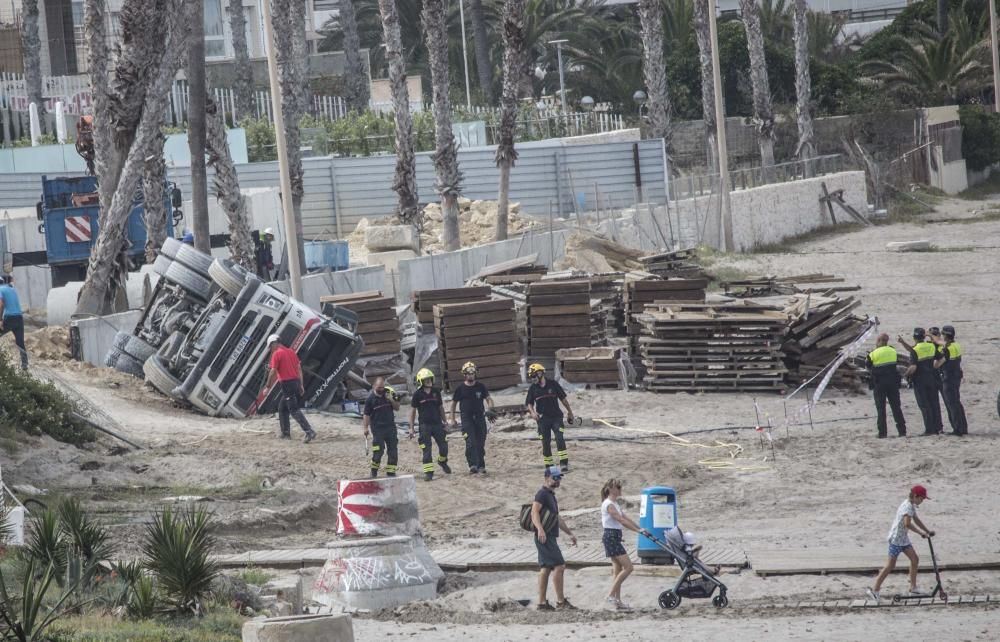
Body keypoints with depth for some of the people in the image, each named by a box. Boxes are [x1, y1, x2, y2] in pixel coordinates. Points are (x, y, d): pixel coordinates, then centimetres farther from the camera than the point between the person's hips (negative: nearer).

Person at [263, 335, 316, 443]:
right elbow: (299, 369, 14)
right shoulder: (291, 352, 14)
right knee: (282, 409, 20)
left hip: (287, 384, -8)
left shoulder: (276, 354, -9)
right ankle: (285, 433, 22)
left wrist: (268, 385, -2)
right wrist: (301, 385, 15)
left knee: (294, 410, -10)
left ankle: (309, 432, -20)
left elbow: (273, 372, -13)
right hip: (295, 382, 8)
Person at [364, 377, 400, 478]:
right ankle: (374, 472, 5)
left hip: (390, 426, 4)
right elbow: (366, 415, -3)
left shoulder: (389, 393, 3)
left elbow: (397, 408, 8)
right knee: (378, 450, -11)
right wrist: (365, 428, -10)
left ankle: (391, 472, 12)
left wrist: (392, 400, -10)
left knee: (393, 450, 3)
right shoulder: (370, 398, -6)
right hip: (377, 427, -4)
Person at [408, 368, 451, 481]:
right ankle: (428, 472, -1)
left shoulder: (436, 392, 6)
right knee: (426, 450, -4)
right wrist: (411, 428, -1)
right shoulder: (417, 395, -3)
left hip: (437, 424, 3)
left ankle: (442, 462, 33)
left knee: (444, 446, 3)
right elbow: (413, 411, 1)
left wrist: (444, 422, 16)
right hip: (425, 425, -3)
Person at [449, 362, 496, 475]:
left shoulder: (480, 386, 5)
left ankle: (481, 466, 15)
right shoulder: (460, 388, 0)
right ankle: (473, 465, -22)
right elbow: (453, 403, 9)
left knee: (480, 443, 5)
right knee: (470, 442, -17)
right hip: (466, 418, -2)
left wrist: (490, 408, -15)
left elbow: (488, 398, 6)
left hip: (480, 417, 2)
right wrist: (452, 419, 5)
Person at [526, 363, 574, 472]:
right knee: (545, 443, 2)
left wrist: (569, 411, 18)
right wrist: (532, 412, -10)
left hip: (556, 417, -2)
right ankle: (548, 466, 10)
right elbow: (529, 403, 11)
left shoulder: (553, 384, -1)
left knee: (560, 439, -16)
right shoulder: (533, 388, 4)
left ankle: (564, 463, -16)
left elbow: (562, 398, 10)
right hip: (542, 419, 2)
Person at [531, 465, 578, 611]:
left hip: (550, 538, 10)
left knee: (545, 569, 9)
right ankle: (561, 601, -12)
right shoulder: (542, 494, -9)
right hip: (544, 537, -10)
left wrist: (570, 533, 32)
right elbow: (534, 512, -23)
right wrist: (540, 529, -37)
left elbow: (557, 518, 31)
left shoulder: (551, 495, 22)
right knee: (559, 566, -13)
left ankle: (542, 602, 10)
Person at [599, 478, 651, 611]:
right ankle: (612, 595, -10)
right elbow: (622, 521, -21)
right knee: (628, 567, -12)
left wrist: (640, 528, 9)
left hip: (615, 538, 10)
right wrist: (638, 530, -24)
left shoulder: (614, 504, 17)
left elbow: (626, 519, 17)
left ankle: (617, 601, 9)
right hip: (611, 537, -10)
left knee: (618, 570, 9)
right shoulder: (608, 505, -14)